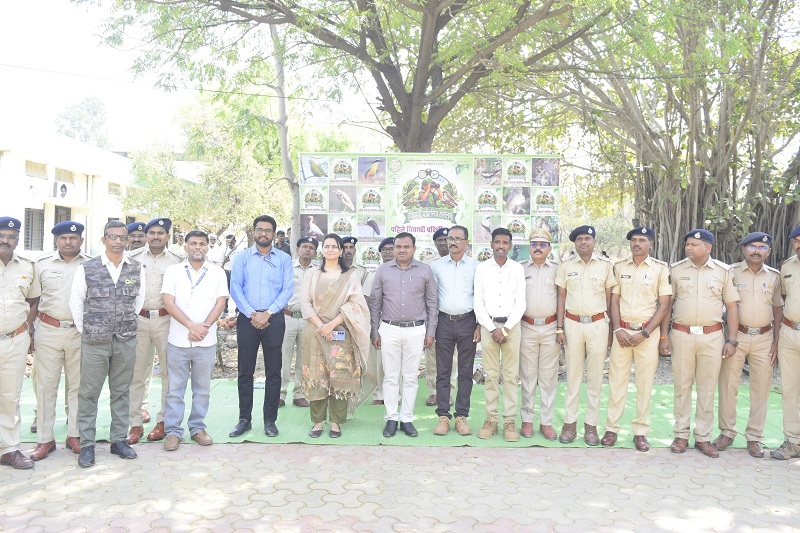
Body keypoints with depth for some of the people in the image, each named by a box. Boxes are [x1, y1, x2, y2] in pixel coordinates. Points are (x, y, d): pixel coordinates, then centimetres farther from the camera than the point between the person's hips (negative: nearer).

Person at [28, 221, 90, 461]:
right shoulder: (42, 264, 5)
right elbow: (33, 300, 6)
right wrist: (29, 330, 0)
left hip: (80, 331, 0)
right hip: (48, 330, 0)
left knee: (77, 386, 8)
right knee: (46, 385, 4)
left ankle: (74, 435, 19)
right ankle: (45, 439, 13)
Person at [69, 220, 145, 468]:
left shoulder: (137, 269, 3)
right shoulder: (86, 268, -3)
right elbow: (76, 302, 4)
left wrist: (127, 322, 11)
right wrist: (84, 329, 4)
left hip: (126, 340, 2)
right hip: (94, 340, -2)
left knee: (121, 391, 10)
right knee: (89, 393, 3)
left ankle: (119, 439, 21)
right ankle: (86, 444, 12)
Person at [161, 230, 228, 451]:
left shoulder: (217, 272, 5)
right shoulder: (173, 271, 3)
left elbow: (220, 303, 0)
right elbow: (168, 303, -4)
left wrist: (204, 327, -13)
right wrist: (191, 326, -14)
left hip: (206, 341, 1)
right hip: (178, 340, -1)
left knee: (202, 388, 9)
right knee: (175, 389, 4)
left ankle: (198, 428, 21)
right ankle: (173, 431, 14)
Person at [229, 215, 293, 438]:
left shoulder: (284, 259, 6)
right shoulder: (242, 258, 6)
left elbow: (287, 290, -2)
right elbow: (235, 288, -1)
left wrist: (267, 313, -12)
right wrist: (252, 314, -12)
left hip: (274, 319, 0)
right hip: (247, 319, 1)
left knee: (273, 371, 3)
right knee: (245, 371, 6)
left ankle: (270, 420, 13)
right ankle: (244, 419, 16)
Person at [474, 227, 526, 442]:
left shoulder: (517, 269, 3)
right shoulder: (482, 268, 4)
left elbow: (520, 303, 0)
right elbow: (479, 304, 1)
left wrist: (505, 329, -8)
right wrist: (492, 329, -7)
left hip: (512, 325, 0)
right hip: (488, 325, 0)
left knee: (511, 374, 2)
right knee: (490, 374, 3)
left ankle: (510, 420, 7)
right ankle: (491, 419, 9)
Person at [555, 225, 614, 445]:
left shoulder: (605, 265, 3)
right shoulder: (566, 266, 3)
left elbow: (610, 299, 6)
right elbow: (561, 297, 5)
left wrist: (611, 329, 3)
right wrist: (559, 328, 0)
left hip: (598, 324, 0)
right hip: (573, 323, 0)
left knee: (595, 377, 4)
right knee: (573, 375, 5)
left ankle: (591, 424, 13)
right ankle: (570, 422, 13)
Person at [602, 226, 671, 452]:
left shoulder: (661, 269, 0)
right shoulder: (619, 267, 7)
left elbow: (664, 305, -2)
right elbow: (614, 301, 8)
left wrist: (644, 334, -9)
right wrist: (618, 330, -5)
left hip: (648, 332, -1)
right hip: (622, 331, 2)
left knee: (645, 383, 4)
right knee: (616, 380, 3)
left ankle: (640, 432, 14)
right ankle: (611, 428, 12)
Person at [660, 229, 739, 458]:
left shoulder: (724, 271, 2)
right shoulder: (676, 270, 2)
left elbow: (732, 307, 4)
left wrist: (731, 340, -1)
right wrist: (664, 335, 0)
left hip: (712, 336, 0)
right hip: (681, 334, 0)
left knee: (707, 389, 6)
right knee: (682, 386, 6)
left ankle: (703, 437, 17)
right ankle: (681, 435, 17)